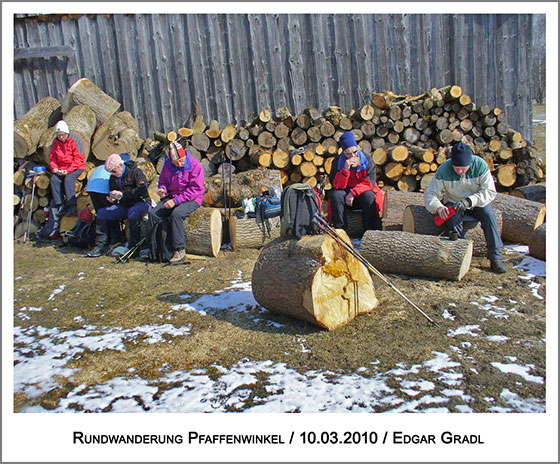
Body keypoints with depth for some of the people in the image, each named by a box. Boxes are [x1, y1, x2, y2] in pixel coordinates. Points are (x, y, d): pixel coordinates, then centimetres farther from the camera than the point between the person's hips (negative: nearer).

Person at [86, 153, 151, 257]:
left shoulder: (135, 172, -10)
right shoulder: (113, 178, 11)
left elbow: (142, 190, -24)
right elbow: (113, 193, 24)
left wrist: (122, 194, -25)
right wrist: (111, 199, -2)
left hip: (141, 203, -7)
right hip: (124, 206, 7)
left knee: (133, 212, -40)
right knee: (102, 213, -9)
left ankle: (134, 247, -27)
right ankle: (101, 246, -6)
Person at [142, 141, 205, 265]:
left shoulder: (194, 164, -13)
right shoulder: (167, 165, 4)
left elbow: (196, 189, -17)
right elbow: (162, 181, 20)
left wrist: (176, 200, -22)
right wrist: (162, 189, -7)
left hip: (191, 199, -6)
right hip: (172, 197, 6)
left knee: (176, 214, -34)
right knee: (153, 214, -15)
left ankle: (180, 251, -26)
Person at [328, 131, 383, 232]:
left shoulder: (367, 159, -9)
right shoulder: (338, 161, -8)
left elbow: (369, 183, -14)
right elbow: (337, 186, -15)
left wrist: (353, 193, -25)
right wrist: (345, 169, -28)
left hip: (362, 193, -1)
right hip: (345, 193, 1)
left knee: (369, 196, -33)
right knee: (336, 195, -30)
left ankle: (370, 229, -21)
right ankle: (339, 228, -21)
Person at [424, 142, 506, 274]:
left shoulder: (480, 165, -18)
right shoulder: (443, 170, -17)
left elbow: (490, 192, -18)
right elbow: (430, 193, -16)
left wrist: (469, 201, -34)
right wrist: (438, 207, -37)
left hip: (477, 202, 0)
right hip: (453, 202, 0)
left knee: (488, 216, -27)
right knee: (453, 220, -30)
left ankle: (496, 258, -21)